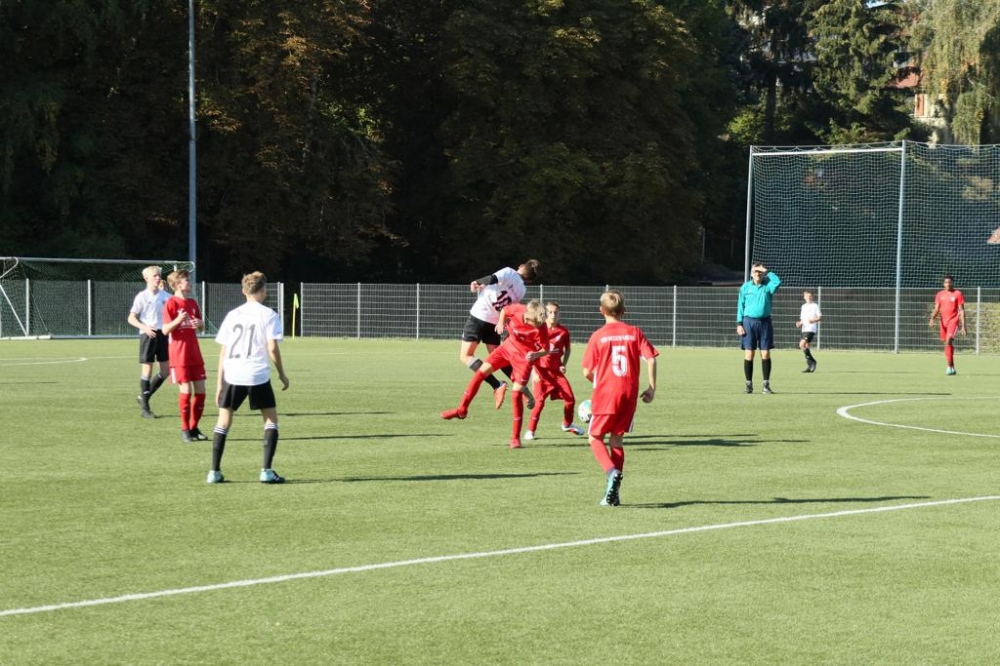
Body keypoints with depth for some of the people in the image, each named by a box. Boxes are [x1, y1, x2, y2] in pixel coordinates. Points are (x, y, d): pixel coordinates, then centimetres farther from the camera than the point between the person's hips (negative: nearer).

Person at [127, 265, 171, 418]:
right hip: (148, 335, -5)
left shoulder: (165, 296, 7)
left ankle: (143, 397, 22)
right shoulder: (142, 297, -4)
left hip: (162, 334, 5)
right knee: (147, 370, -2)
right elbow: (131, 318, -3)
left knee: (166, 371, 3)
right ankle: (145, 408, 5)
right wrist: (144, 327, -19)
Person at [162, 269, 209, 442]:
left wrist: (200, 323, -5)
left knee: (200, 390, 2)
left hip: (194, 353, 6)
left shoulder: (193, 303, 13)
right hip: (179, 354, -6)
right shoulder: (171, 303, -7)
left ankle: (194, 427, 14)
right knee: (186, 390, -10)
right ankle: (185, 429, 2)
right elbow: (165, 330, -12)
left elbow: (202, 329, 18)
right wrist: (178, 320, -29)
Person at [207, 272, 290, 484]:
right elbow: (272, 348, -8)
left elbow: (223, 351, 7)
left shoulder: (232, 315, 9)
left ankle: (214, 472, 9)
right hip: (258, 376, -3)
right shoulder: (269, 315, -1)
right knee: (271, 419, 11)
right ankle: (266, 471, 1)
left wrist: (220, 383, 9)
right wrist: (282, 374, 5)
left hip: (232, 376, 3)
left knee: (223, 421, 13)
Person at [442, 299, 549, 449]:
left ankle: (515, 437, -1)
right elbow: (505, 310, 4)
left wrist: (536, 355, -35)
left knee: (516, 392, -10)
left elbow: (546, 350, -16)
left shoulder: (540, 328, -27)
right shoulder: (517, 309, -20)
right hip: (508, 346, 4)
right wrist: (501, 324, -10)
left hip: (524, 357, -4)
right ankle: (462, 410, 17)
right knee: (481, 372, 0)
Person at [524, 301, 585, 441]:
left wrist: (564, 364, 1)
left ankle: (568, 424, 30)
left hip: (556, 371, 3)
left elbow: (567, 349, 15)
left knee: (570, 398, 4)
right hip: (542, 371, -3)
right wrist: (534, 371, -9)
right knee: (539, 401, -12)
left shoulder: (563, 331, -1)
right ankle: (530, 430, 1)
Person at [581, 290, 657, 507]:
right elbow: (651, 359, -5)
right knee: (617, 438, 14)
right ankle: (613, 494, 9)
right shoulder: (635, 332, 4)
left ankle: (612, 471, -17)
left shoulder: (598, 336, -4)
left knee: (595, 436, 11)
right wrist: (652, 388, 1)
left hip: (605, 393, -3)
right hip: (629, 394, 3)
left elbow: (587, 372, -3)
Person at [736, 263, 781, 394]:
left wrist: (767, 272, -8)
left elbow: (778, 282, -19)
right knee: (748, 354, -1)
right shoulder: (745, 287, 6)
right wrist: (739, 324, -1)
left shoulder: (768, 285, 4)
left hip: (764, 322, 0)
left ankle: (766, 384, 4)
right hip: (749, 322, 0)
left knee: (765, 354, -1)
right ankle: (749, 384, 5)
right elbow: (740, 306, 6)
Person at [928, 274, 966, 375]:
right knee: (947, 344, 10)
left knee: (949, 340, -23)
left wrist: (963, 325, -8)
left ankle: (949, 366, -23)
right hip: (943, 322, 5)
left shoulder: (958, 294, -3)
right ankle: (952, 367, 22)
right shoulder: (940, 294, 10)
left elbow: (962, 310, -3)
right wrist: (932, 319, -12)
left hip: (953, 321, -5)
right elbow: (936, 309, 9)